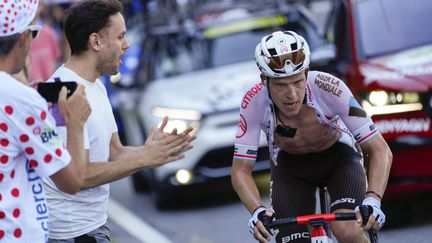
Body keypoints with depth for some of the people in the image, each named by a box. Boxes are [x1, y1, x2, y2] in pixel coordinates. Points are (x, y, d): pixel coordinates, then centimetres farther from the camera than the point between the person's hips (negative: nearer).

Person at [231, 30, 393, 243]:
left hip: (337, 155, -2)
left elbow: (380, 150, -30)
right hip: (289, 165, 2)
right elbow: (241, 170, -23)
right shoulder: (254, 102, -30)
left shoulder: (328, 88, -34)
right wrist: (258, 211, -42)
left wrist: (372, 200, -46)